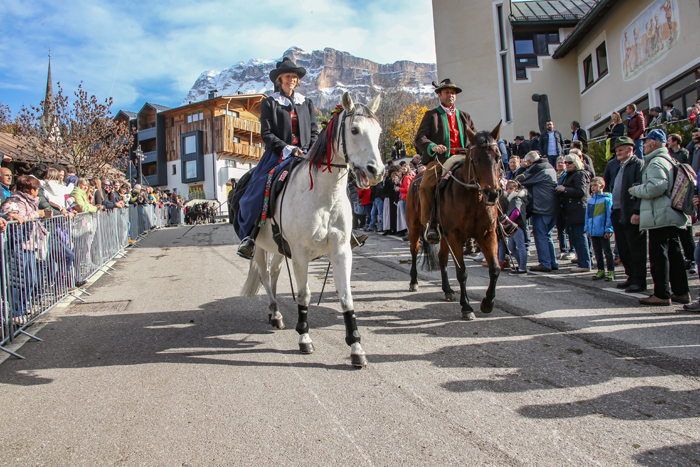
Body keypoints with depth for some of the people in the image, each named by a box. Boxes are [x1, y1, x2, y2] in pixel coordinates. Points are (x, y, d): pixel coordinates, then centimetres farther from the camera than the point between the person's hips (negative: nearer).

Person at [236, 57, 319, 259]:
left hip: (304, 155, 3)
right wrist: (287, 148, -14)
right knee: (261, 188, -23)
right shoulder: (269, 103, 8)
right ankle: (250, 236, -12)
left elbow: (314, 132, 14)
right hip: (278, 155, -3)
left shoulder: (307, 103, 18)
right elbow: (267, 134, -1)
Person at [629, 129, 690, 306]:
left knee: (658, 255, -5)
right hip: (674, 215, 10)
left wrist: (635, 190, -10)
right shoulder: (669, 160, 19)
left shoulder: (656, 162, -13)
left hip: (660, 216, -10)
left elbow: (656, 187, -25)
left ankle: (662, 294, -2)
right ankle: (681, 292, 18)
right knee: (674, 253, 13)